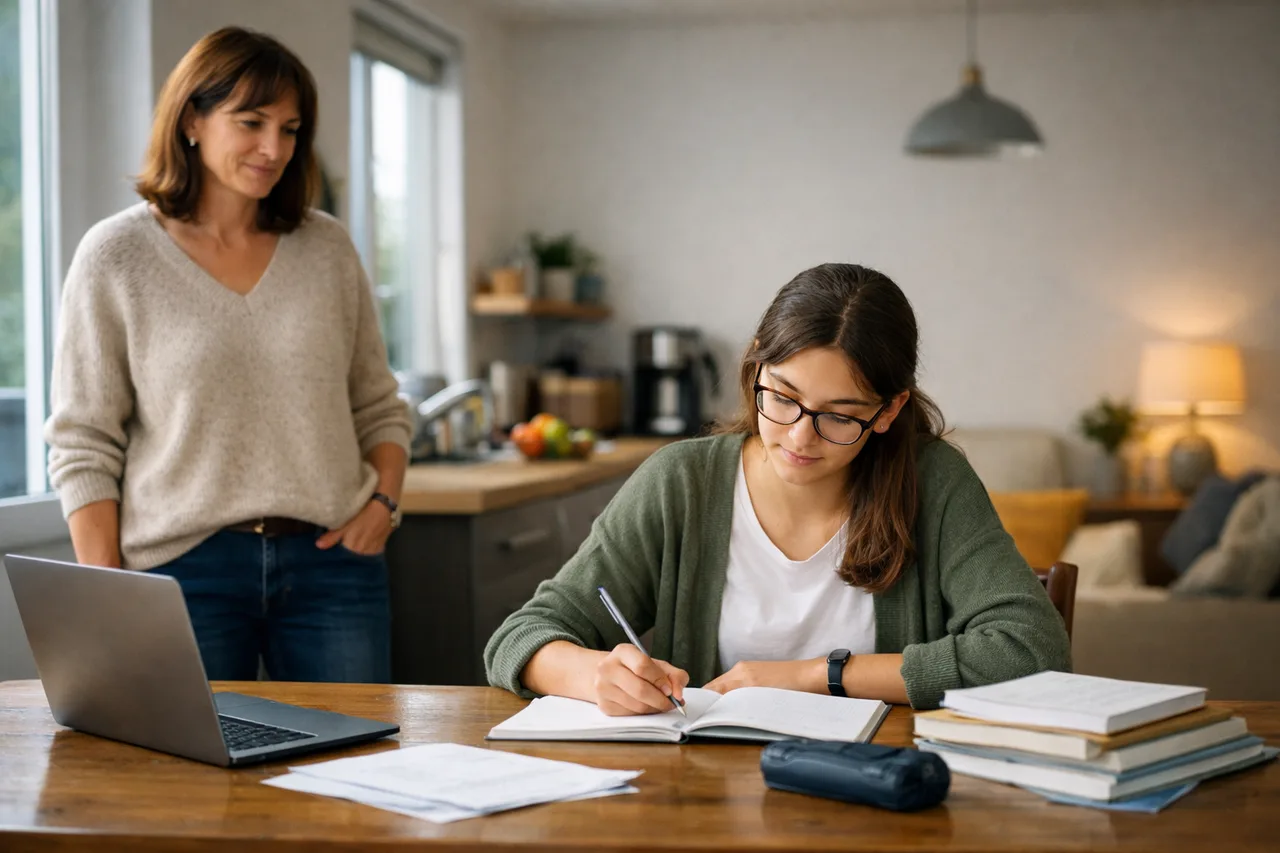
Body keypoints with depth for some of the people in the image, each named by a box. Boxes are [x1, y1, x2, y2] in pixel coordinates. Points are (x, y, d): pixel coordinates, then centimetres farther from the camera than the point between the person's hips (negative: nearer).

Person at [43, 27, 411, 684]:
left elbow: (378, 409, 16)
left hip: (331, 561, 3)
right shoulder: (115, 258, 0)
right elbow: (83, 447, -1)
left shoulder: (327, 249, 9)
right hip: (185, 568, -2)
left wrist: (384, 500, -2)